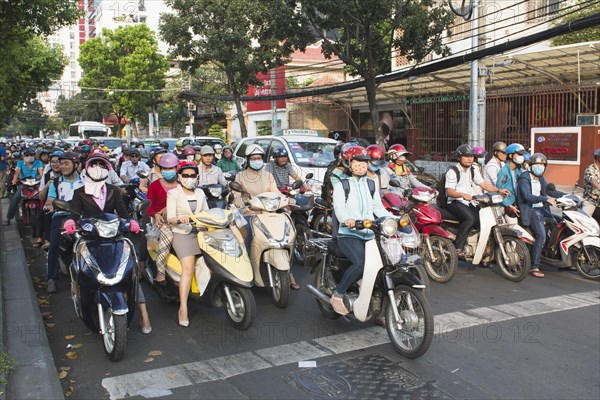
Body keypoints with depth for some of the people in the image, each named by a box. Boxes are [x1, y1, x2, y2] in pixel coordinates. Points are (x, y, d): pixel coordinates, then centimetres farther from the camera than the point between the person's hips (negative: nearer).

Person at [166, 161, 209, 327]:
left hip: (200, 232, 6)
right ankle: (183, 308, -25)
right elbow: (170, 218, -9)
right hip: (182, 234, -6)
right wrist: (180, 219, -30)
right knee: (188, 268, -23)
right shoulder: (173, 193, 2)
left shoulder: (200, 193, 17)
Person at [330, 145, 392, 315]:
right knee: (361, 263, -30)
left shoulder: (371, 184, 21)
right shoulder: (341, 184, 4)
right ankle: (338, 295, -12)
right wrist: (346, 219, -35)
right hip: (349, 234, -5)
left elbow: (378, 207, 14)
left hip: (369, 234, 5)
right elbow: (338, 207, -12)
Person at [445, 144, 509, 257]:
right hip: (455, 202, -7)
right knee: (470, 218, -33)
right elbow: (449, 192, -16)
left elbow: (483, 184, 10)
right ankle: (457, 247, -30)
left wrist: (499, 190, -5)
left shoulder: (473, 171, 18)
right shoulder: (452, 172, -7)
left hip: (468, 202, 7)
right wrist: (463, 195, -34)